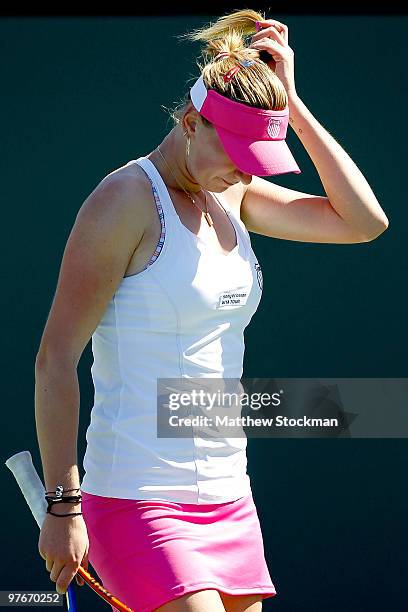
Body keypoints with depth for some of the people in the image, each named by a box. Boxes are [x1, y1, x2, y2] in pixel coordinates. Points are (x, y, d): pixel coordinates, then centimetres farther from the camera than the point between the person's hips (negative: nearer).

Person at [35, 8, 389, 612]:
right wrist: (63, 506, -15)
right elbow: (56, 358, -12)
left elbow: (364, 220, 4)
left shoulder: (234, 193, 11)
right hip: (139, 504, -8)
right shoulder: (127, 198, -11)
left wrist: (291, 103, 0)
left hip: (228, 502, 8)